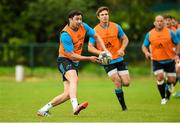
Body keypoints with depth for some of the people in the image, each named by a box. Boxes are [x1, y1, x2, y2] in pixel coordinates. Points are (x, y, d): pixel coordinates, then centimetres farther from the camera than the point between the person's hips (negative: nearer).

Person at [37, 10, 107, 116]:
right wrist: (89, 59, -21)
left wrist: (105, 51, 0)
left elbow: (96, 36, 12)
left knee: (68, 94, 0)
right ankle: (75, 107, -58)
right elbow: (71, 55, -22)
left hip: (75, 63, 8)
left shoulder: (83, 27, -2)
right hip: (64, 60, -8)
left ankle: (44, 110, 11)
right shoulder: (65, 35, -23)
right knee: (74, 79, -37)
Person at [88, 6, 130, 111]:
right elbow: (90, 47, -5)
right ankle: (123, 106, -2)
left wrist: (122, 49, -11)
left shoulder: (116, 27, -1)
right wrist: (101, 52, -23)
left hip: (119, 59, 3)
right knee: (117, 82, -15)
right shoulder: (95, 31, -7)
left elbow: (125, 39, 8)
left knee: (126, 83, -4)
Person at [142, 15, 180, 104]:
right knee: (160, 77, -17)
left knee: (172, 80, -1)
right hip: (157, 60, 0)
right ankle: (163, 98, 1)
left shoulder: (170, 32, -5)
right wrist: (146, 53, -14)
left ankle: (167, 96, 28)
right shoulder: (149, 34, -2)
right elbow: (144, 46, 7)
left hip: (169, 60, 0)